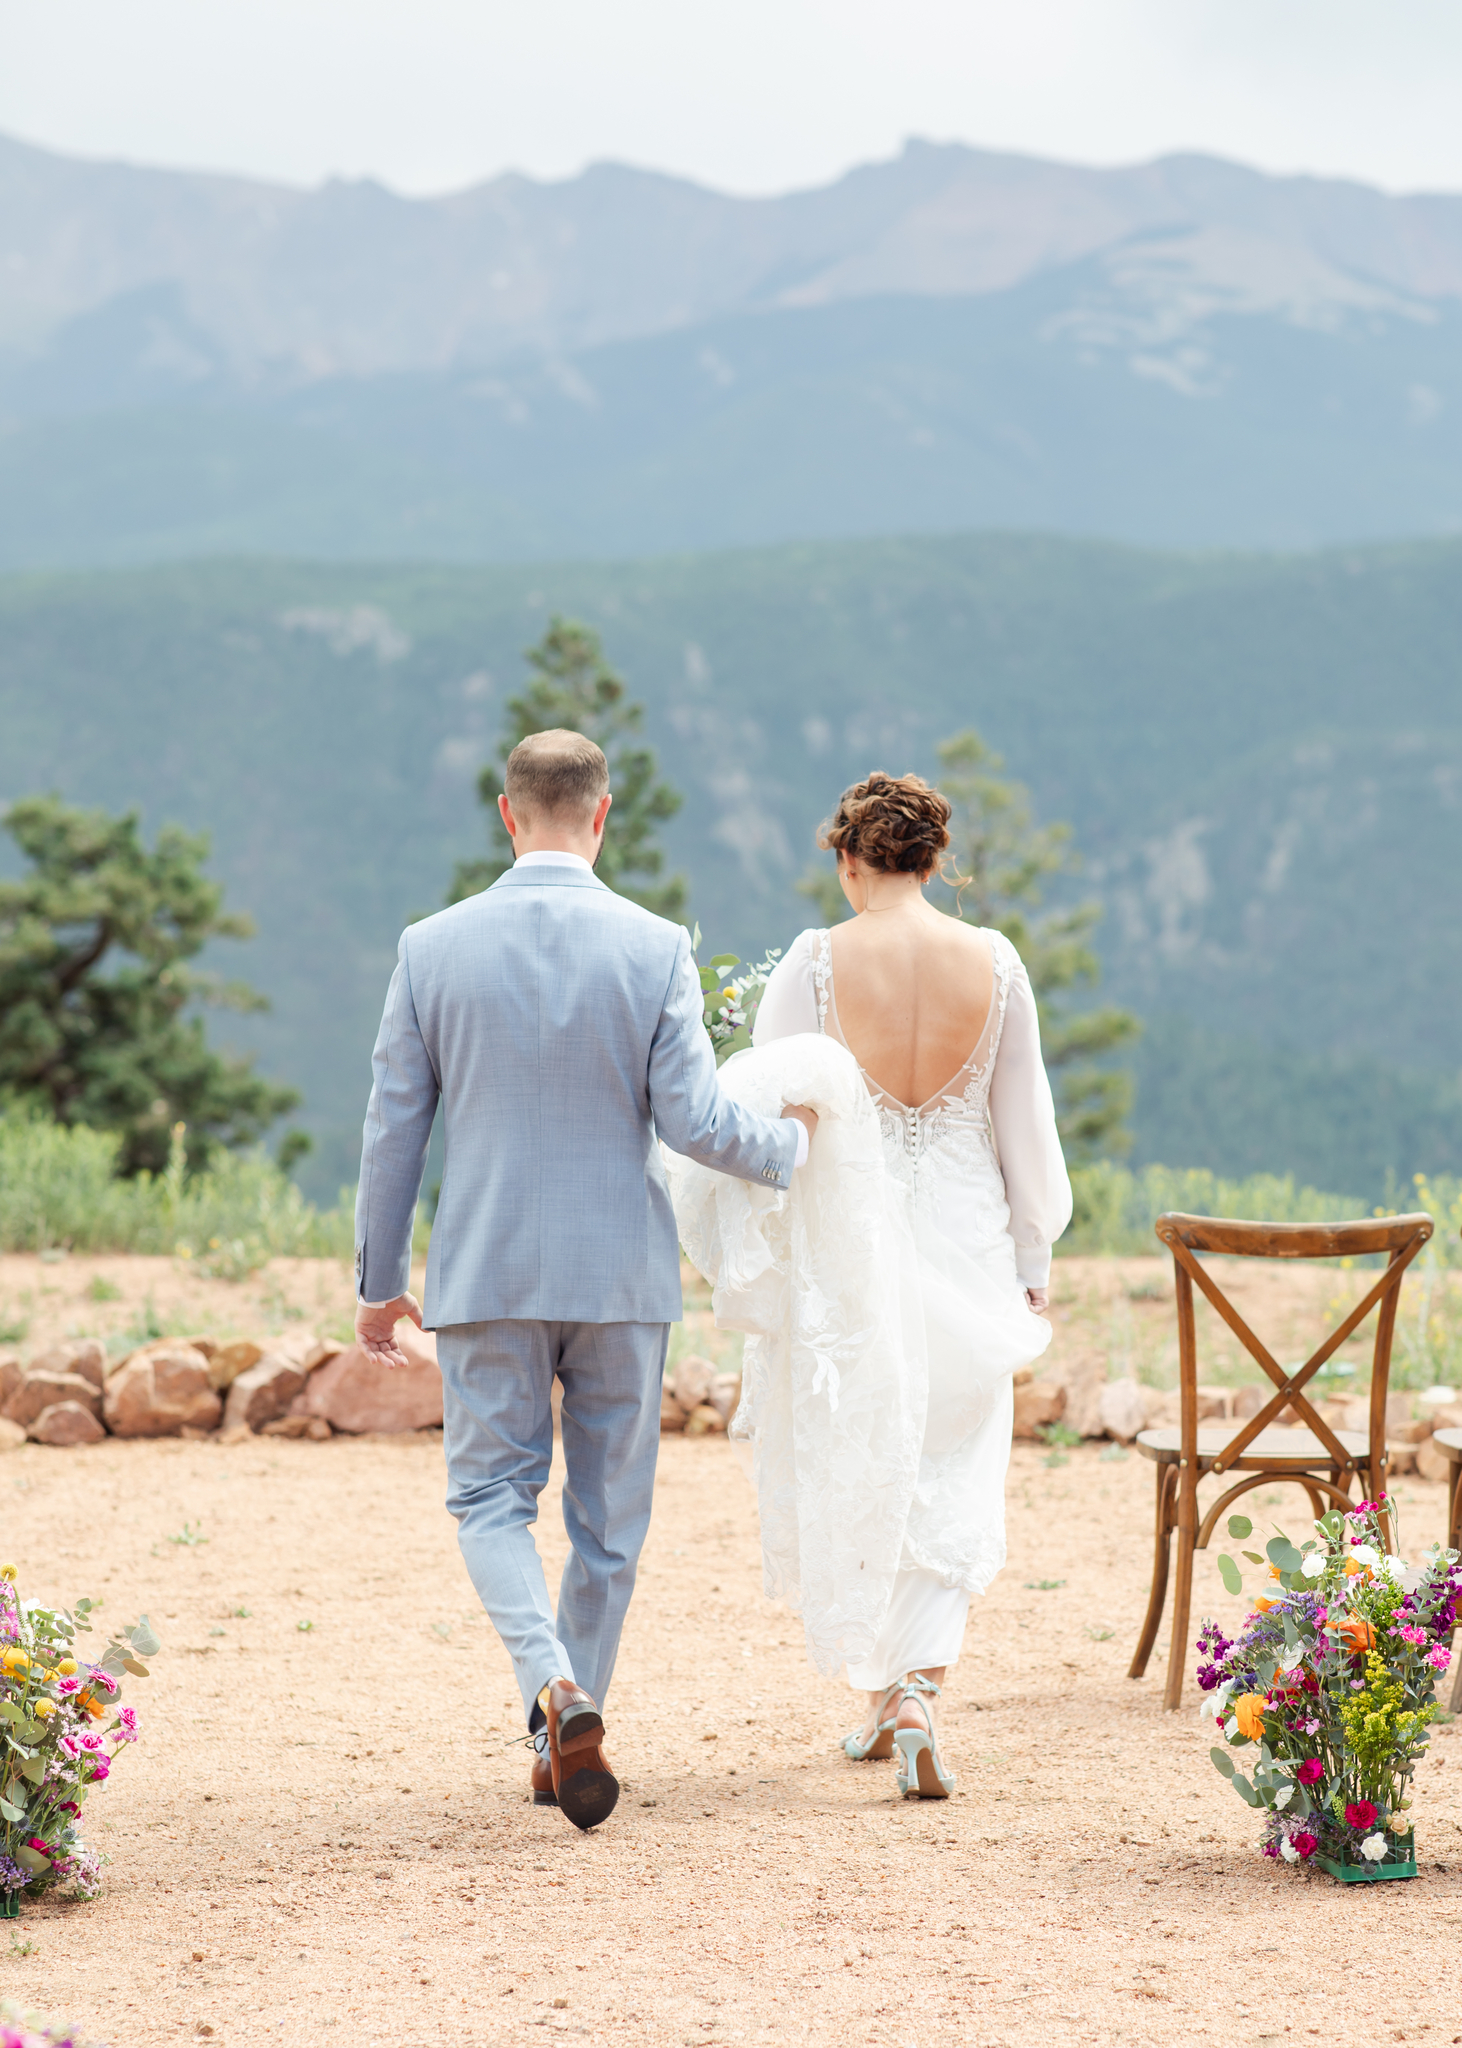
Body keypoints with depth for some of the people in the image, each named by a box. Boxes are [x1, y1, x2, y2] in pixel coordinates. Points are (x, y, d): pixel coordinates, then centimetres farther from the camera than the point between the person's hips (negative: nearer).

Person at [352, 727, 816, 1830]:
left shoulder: (432, 947, -4)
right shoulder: (656, 948, -8)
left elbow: (394, 1128, 1)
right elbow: (693, 1121, -10)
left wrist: (379, 1279, 11)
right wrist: (790, 1141, 11)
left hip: (486, 1273, 0)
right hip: (622, 1274, 0)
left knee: (491, 1497, 8)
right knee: (609, 1513, 13)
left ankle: (556, 1690, -15)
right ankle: (569, 1731, 20)